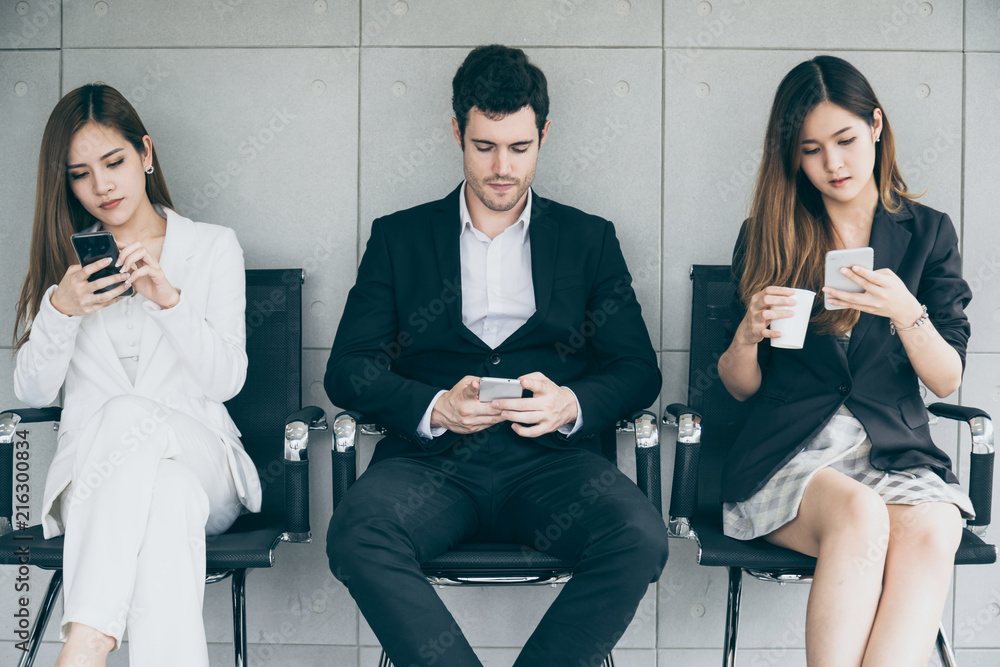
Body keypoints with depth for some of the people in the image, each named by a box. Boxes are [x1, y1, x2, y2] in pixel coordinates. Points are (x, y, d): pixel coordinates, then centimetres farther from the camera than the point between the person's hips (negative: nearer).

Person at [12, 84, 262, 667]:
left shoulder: (214, 248, 11)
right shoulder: (66, 260, 17)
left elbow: (227, 380, 0)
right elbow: (35, 393, 8)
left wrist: (169, 299, -16)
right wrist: (60, 310, -11)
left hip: (200, 456, -1)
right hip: (93, 471, 1)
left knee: (129, 415, -37)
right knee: (170, 500, -37)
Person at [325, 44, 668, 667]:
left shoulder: (589, 239, 18)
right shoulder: (399, 237, 16)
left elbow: (639, 370, 11)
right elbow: (348, 369, 8)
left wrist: (571, 405, -12)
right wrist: (434, 407, -13)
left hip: (550, 460, 1)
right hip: (432, 460, 0)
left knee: (641, 537, -30)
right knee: (355, 536, -32)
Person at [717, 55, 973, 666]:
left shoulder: (928, 233, 11)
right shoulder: (768, 237, 10)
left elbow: (947, 381, 5)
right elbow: (741, 388, 11)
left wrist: (905, 313, -15)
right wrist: (748, 336, -13)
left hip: (897, 452, 1)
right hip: (788, 455, -1)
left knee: (929, 532, -33)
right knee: (860, 516, -34)